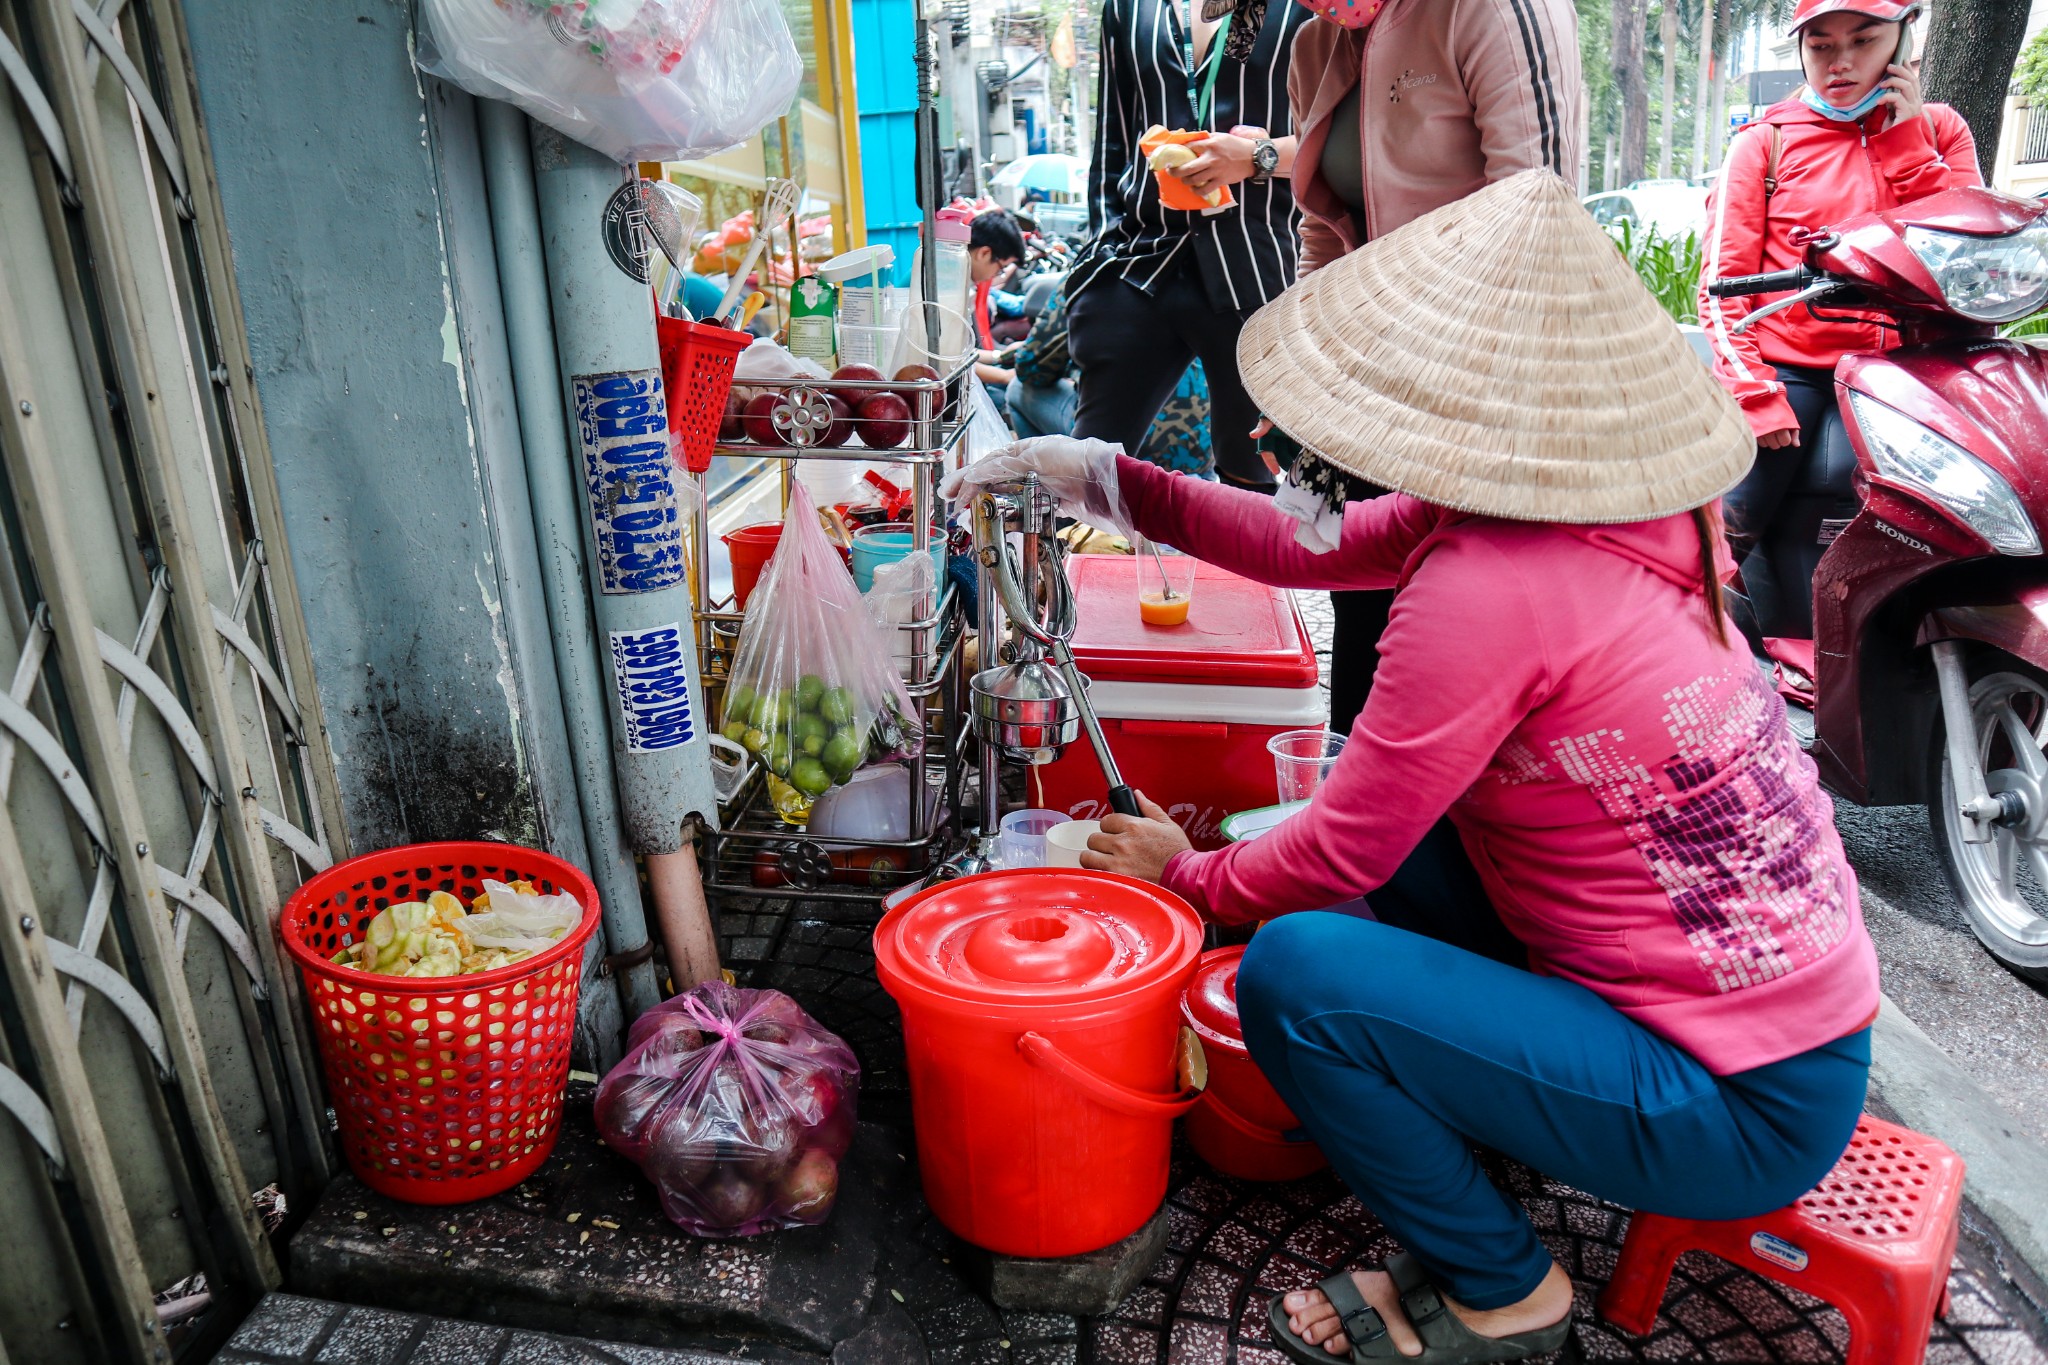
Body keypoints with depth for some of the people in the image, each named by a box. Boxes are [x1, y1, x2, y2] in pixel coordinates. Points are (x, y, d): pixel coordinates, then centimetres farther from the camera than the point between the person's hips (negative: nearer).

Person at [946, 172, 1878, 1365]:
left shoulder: (1489, 586, -27)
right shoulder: (1614, 500, -3)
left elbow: (1338, 861, -17)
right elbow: (1326, 548, 6)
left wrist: (1188, 873, 3)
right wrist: (1111, 479, 6)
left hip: (1745, 1109, -8)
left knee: (1292, 971, -18)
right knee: (1384, 787, 11)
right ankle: (1456, 1125, 24)